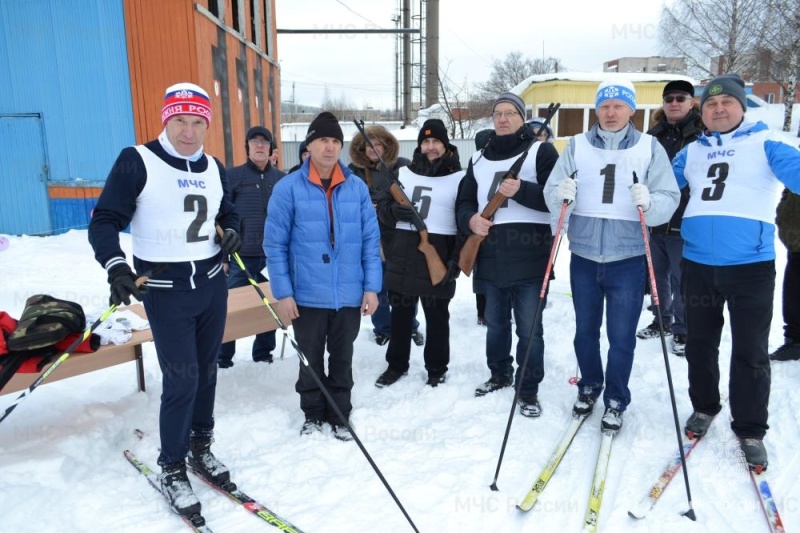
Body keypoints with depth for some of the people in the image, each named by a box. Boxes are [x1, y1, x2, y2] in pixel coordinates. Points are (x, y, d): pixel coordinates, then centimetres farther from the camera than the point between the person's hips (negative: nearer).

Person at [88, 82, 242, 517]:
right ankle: (171, 467, 17)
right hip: (164, 289, -5)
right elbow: (104, 221, -10)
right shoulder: (137, 161, -9)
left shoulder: (214, 168, 7)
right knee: (181, 378, -4)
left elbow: (227, 212, 20)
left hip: (212, 283, 5)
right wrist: (116, 266, -26)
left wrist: (232, 232, -2)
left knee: (206, 369, 14)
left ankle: (200, 446, 34)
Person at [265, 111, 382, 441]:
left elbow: (371, 241, 3)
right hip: (307, 295, -2)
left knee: (342, 360, 16)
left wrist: (371, 287, -2)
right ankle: (313, 414, 36)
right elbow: (275, 244, -6)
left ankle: (339, 415, 35)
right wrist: (282, 292, -9)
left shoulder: (357, 188, 1)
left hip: (349, 295, 2)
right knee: (310, 360, 15)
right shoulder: (288, 188, -7)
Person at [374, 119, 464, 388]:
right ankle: (396, 365, 29)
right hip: (402, 255, 4)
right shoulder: (404, 173, 10)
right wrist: (395, 210, -11)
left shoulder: (459, 178, -1)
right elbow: (382, 205, 13)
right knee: (400, 313, 13)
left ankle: (437, 368, 25)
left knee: (437, 316, 8)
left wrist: (457, 259, -13)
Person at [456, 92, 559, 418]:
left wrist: (521, 190, -22)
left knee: (529, 328, 0)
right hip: (490, 259, 5)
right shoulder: (479, 157, 16)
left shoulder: (540, 151, 1)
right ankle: (500, 374, 37)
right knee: (495, 324, 18)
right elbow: (464, 201, 15)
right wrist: (470, 219, -7)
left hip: (530, 259, -5)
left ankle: (528, 390, 15)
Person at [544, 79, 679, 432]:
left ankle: (616, 401, 24)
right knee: (585, 330, 15)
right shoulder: (577, 145, 5)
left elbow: (669, 199, -5)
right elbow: (552, 194, -2)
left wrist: (649, 203, -25)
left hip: (627, 259, -1)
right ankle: (589, 387, 36)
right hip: (583, 256, 2)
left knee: (621, 336, 5)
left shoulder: (650, 147, 1)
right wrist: (561, 196, -24)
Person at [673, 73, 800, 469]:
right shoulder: (691, 152, 14)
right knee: (699, 344, 16)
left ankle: (750, 430, 19)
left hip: (750, 265, -3)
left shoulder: (764, 144, 1)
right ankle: (704, 407, 36)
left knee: (750, 352, 4)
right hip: (698, 265, 4)